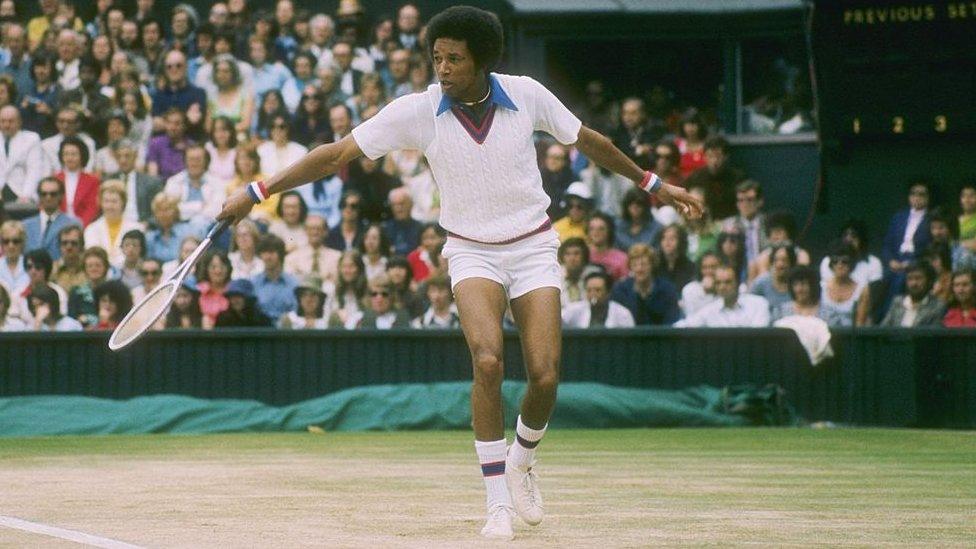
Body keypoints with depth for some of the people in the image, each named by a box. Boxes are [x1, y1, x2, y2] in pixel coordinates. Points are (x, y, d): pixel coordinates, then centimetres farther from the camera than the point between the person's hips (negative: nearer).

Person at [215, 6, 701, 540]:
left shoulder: (526, 95, -9)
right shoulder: (417, 111, -12)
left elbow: (588, 141, 8)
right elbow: (338, 153, -10)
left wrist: (652, 184, 15)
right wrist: (257, 191, -14)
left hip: (533, 248, 1)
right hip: (472, 252, -1)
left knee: (544, 377, -13)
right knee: (488, 362, -25)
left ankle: (521, 462, 20)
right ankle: (497, 502, -15)